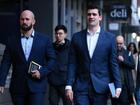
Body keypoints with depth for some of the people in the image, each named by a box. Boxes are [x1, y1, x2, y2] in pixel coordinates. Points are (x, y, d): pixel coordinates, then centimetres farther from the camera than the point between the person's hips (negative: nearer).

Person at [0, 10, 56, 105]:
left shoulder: (45, 40, 4)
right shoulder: (12, 41, 7)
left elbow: (52, 59, 6)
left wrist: (42, 72, -10)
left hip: (37, 86, -2)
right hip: (17, 87, 2)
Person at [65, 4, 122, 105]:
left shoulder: (110, 38, 3)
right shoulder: (77, 37, 6)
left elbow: (114, 64, 3)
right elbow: (72, 64, 5)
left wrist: (118, 86, -3)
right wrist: (69, 86, -3)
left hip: (101, 87, 0)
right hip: (81, 87, 1)